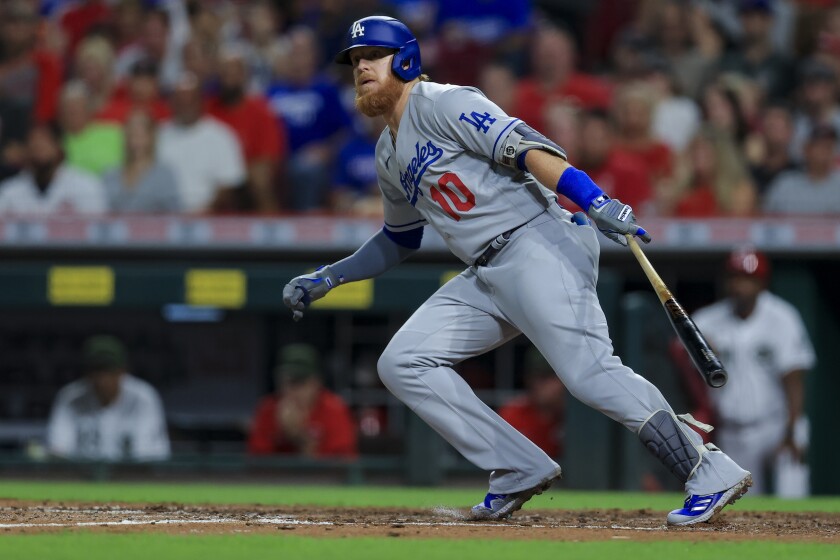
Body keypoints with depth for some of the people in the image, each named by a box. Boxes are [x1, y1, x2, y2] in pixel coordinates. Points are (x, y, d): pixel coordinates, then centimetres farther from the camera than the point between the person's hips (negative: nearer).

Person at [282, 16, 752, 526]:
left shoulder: (442, 104, -4)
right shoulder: (389, 155, 23)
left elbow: (521, 148, -17)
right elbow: (400, 239, 37)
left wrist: (595, 201, -30)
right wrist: (328, 278, 32)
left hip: (538, 242, -9)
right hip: (487, 276, 9)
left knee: (588, 371, -23)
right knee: (402, 363, 0)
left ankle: (712, 474, -21)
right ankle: (521, 471, -3)